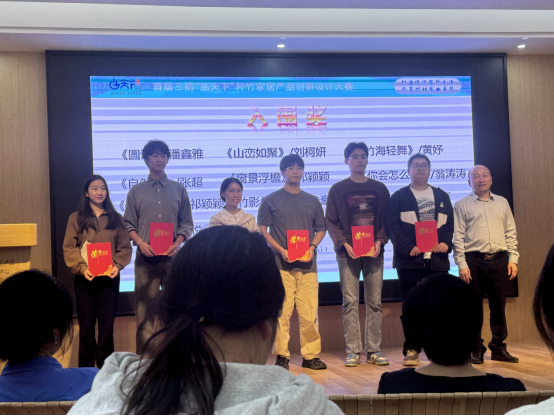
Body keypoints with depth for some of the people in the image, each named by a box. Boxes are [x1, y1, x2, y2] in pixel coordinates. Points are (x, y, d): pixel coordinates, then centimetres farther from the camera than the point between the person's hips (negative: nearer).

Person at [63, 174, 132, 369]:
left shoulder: (115, 218, 10)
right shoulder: (76, 218, 5)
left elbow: (125, 247, 6)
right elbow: (69, 248, -1)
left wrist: (117, 265, -11)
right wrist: (81, 268, -16)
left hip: (109, 278, 1)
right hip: (85, 278, -1)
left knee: (107, 324, 3)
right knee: (86, 324, 2)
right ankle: (86, 369, 12)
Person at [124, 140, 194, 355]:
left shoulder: (178, 189, 12)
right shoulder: (136, 191, 11)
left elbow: (187, 223, 10)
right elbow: (129, 225, 8)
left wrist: (177, 243, -7)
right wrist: (141, 243, -10)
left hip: (173, 256, 1)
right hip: (146, 257, -1)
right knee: (145, 307, -2)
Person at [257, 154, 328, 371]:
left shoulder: (312, 201, 16)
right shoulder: (271, 200, 7)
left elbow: (321, 229, 19)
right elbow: (262, 230, 3)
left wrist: (312, 247, -1)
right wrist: (281, 250, -10)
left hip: (308, 264, 3)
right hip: (281, 264, -2)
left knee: (310, 313, 0)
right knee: (281, 312, -5)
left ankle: (311, 355, 9)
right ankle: (282, 356, 5)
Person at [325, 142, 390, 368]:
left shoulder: (379, 188, 12)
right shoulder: (337, 189, 7)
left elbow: (387, 219, 9)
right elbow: (330, 221, 2)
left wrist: (380, 240, -7)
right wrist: (344, 243, -11)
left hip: (374, 252, 2)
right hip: (348, 253, -2)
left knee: (375, 302, 3)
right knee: (350, 302, -2)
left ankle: (374, 350, 9)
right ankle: (353, 351, 3)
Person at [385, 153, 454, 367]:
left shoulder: (442, 196, 18)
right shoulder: (398, 197, 6)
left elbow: (450, 224, 13)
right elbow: (391, 226, -3)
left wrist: (446, 243, -7)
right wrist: (408, 248, -15)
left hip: (437, 259, 3)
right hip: (410, 261, -3)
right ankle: (412, 350, 6)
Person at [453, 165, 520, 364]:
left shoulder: (502, 203, 14)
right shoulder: (462, 205, 4)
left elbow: (511, 233, 14)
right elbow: (458, 237, 0)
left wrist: (513, 259, 4)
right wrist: (462, 265, -8)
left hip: (499, 260, 3)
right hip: (474, 260, -3)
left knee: (499, 305, 7)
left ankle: (498, 348, 17)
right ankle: (476, 349, 11)